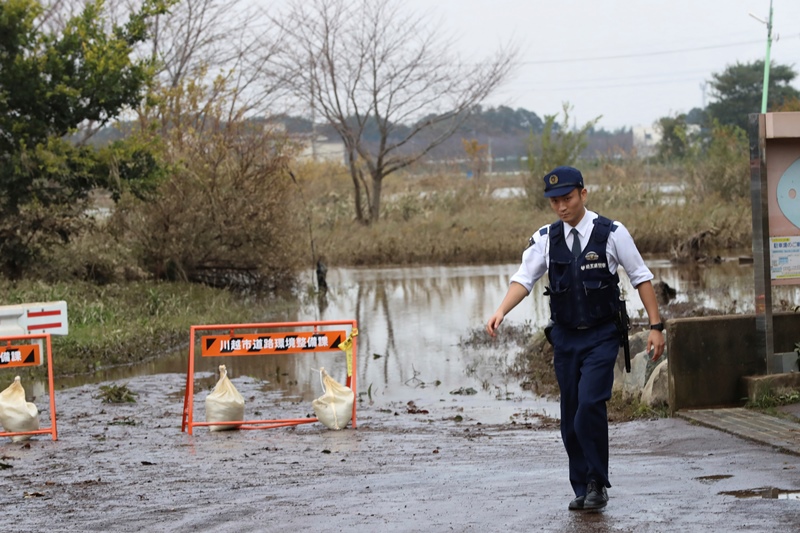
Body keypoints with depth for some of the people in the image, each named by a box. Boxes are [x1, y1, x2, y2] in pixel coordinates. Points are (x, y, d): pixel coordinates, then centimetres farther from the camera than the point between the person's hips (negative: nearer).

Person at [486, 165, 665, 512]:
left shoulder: (612, 233, -5)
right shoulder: (546, 239, 3)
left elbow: (641, 277, 0)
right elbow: (524, 279, -3)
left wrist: (656, 326, -2)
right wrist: (501, 311, -21)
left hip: (602, 336, -4)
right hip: (565, 337, 4)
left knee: (590, 405, -19)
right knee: (570, 419, 6)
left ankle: (597, 483, -6)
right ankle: (582, 490, 17)